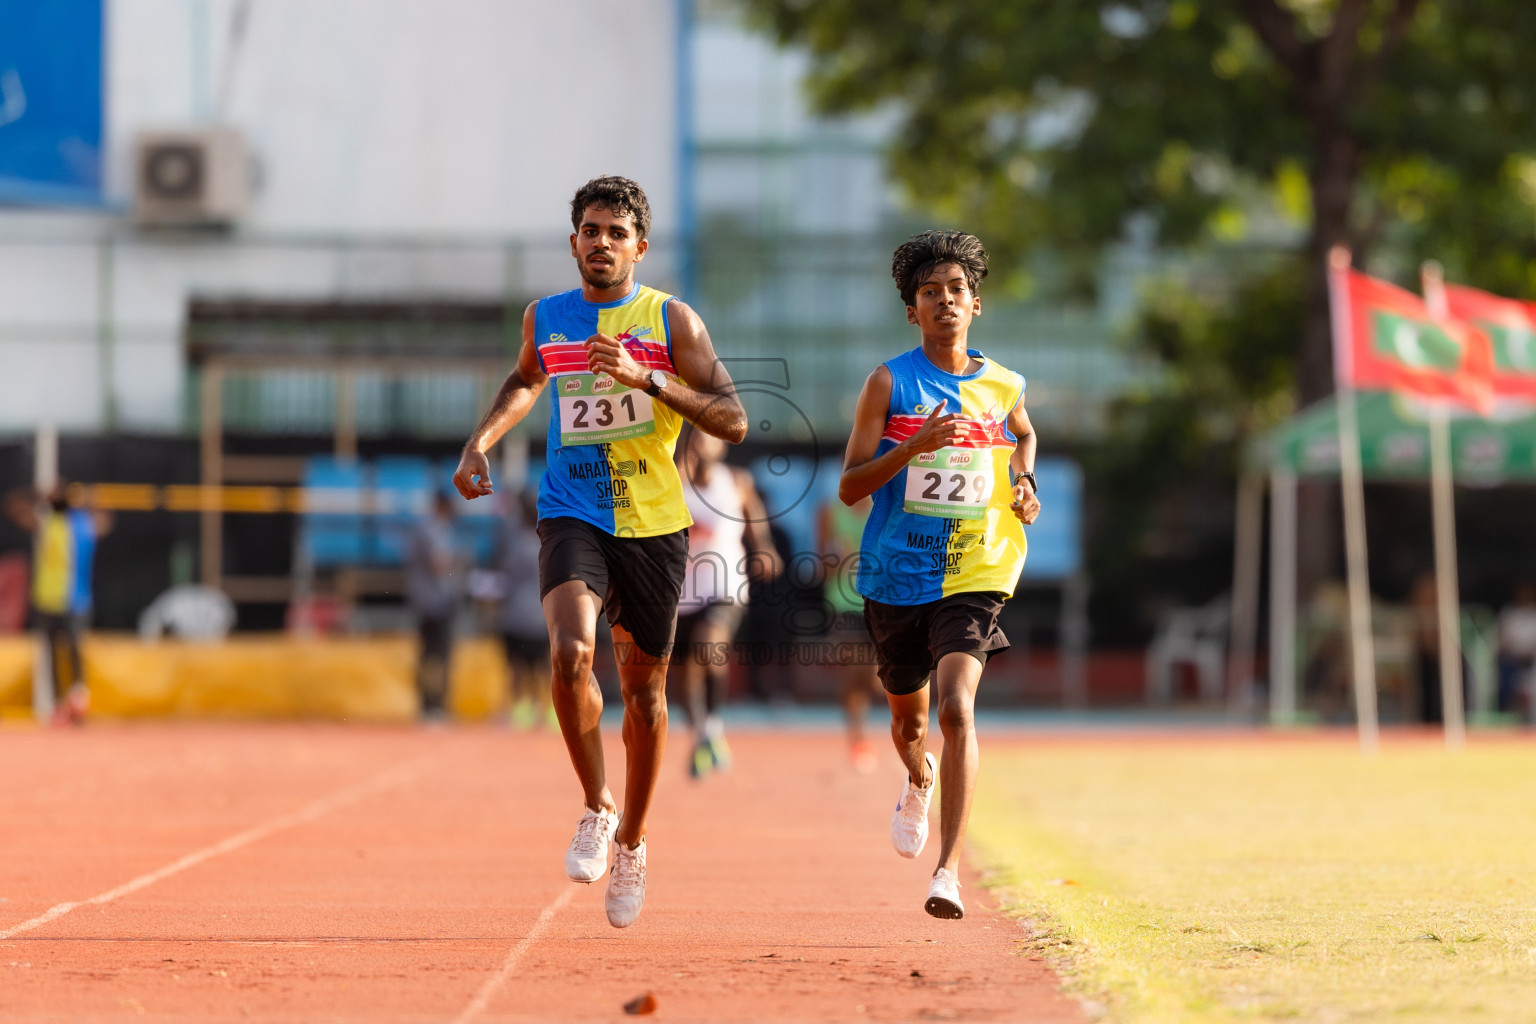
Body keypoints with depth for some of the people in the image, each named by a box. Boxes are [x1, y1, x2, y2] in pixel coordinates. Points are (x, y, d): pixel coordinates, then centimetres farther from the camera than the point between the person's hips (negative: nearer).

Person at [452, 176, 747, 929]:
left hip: (653, 524, 0)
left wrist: (647, 379, -18)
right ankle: (595, 808, -6)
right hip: (572, 518, 0)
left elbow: (733, 421, -8)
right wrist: (480, 441, 15)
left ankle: (631, 842, 29)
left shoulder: (672, 321, -2)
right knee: (570, 652, -25)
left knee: (644, 686, 9)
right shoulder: (544, 319, 7)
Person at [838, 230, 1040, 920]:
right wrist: (913, 446, -22)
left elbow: (1024, 434, 29)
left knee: (956, 708, -22)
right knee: (909, 716, 19)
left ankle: (948, 871, -24)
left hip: (972, 575, -1)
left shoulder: (1003, 387, 4)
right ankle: (918, 781, 57)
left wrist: (1024, 486, 8)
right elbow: (849, 486, -7)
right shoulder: (889, 383, -4)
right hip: (896, 576, 1)